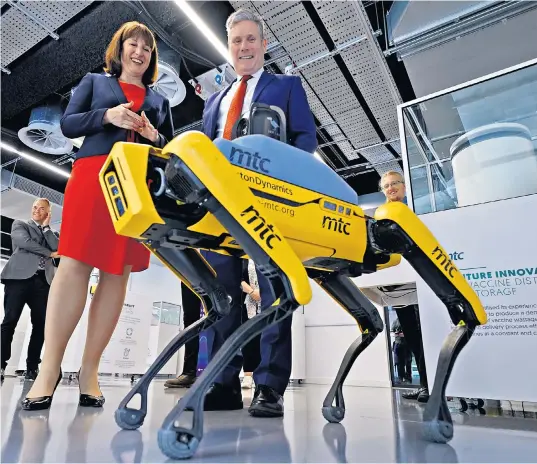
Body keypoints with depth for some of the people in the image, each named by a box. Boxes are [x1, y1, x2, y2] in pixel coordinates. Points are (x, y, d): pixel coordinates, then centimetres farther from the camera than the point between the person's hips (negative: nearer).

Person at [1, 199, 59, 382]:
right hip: (20, 276, -3)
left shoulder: (52, 233, 25)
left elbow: (58, 248, 4)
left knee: (40, 324, -1)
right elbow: (24, 241, -4)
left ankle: (32, 366, 6)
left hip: (43, 280, 3)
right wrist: (49, 253, 1)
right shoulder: (19, 224, 17)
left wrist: (46, 226, 9)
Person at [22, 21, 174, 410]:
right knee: (74, 264, -10)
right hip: (93, 175, -1)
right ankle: (51, 366, -2)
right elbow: (68, 124, 9)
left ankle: (90, 368, 4)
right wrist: (107, 116, -7)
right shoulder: (94, 82, 21)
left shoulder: (159, 100, 24)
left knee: (118, 273, -4)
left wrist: (153, 136, -2)